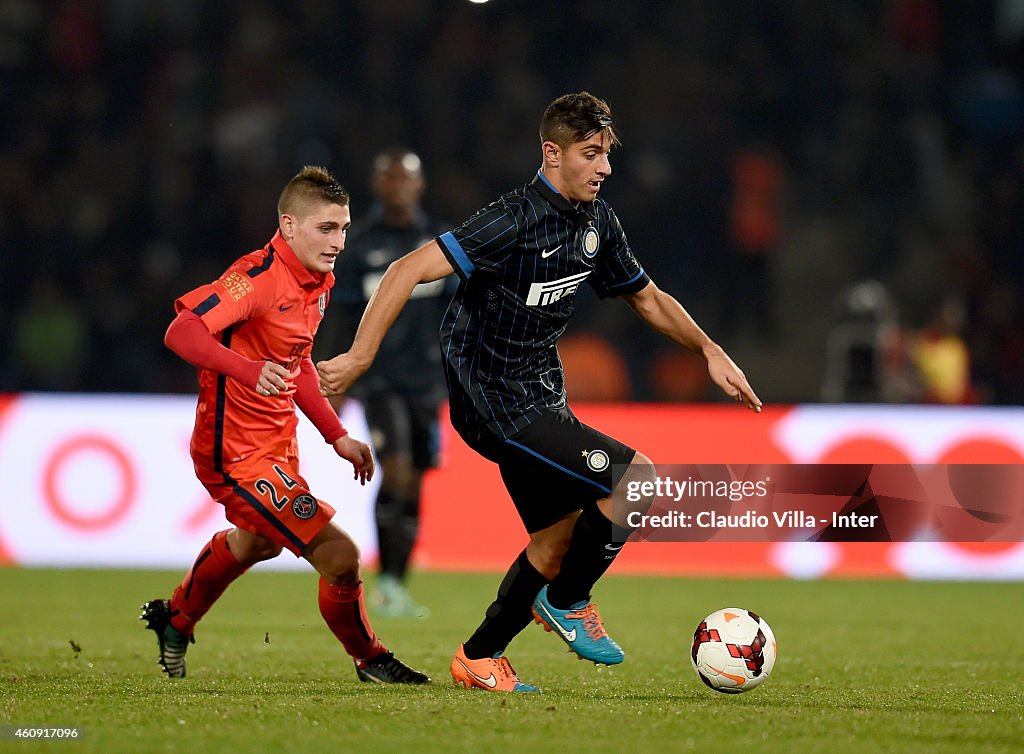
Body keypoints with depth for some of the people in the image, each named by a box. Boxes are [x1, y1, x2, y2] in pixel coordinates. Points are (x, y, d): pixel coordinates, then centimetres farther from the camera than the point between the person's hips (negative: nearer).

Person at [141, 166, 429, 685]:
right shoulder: (259, 277, -24)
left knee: (258, 542, 36)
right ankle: (369, 660, 11)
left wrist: (337, 436, 17)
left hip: (278, 443, 11)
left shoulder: (319, 282, 6)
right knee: (339, 556, -15)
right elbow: (180, 331, -35)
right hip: (238, 455, -11)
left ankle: (175, 621, 61)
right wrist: (248, 370, -50)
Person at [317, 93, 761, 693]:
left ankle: (479, 658, 26)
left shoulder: (598, 222, 5)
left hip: (538, 396, 10)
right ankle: (567, 601, 5)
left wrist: (710, 351, 12)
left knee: (560, 533, 15)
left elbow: (646, 297, 22)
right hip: (495, 402, -10)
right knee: (637, 479, -15)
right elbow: (411, 269, -26)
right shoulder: (516, 220, -22)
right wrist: (359, 357, -29)